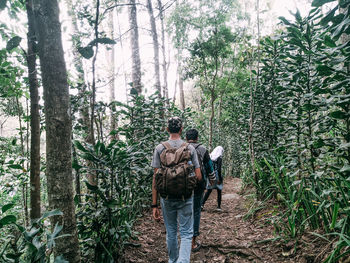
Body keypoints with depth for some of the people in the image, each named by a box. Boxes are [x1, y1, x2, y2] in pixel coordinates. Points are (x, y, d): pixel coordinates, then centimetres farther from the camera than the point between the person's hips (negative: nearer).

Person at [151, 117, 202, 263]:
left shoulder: (160, 148, -4)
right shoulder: (190, 148, -4)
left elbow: (156, 178, -6)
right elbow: (198, 176, -4)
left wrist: (154, 205, -2)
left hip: (167, 198, 1)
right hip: (186, 197, -1)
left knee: (171, 233, 18)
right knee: (186, 234, 7)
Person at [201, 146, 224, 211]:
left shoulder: (210, 156, 6)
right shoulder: (219, 157, -10)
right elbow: (219, 169, -17)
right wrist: (220, 178, -12)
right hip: (216, 175, -5)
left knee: (209, 190, 13)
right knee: (219, 191, 10)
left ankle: (202, 204, 5)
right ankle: (219, 207, 14)